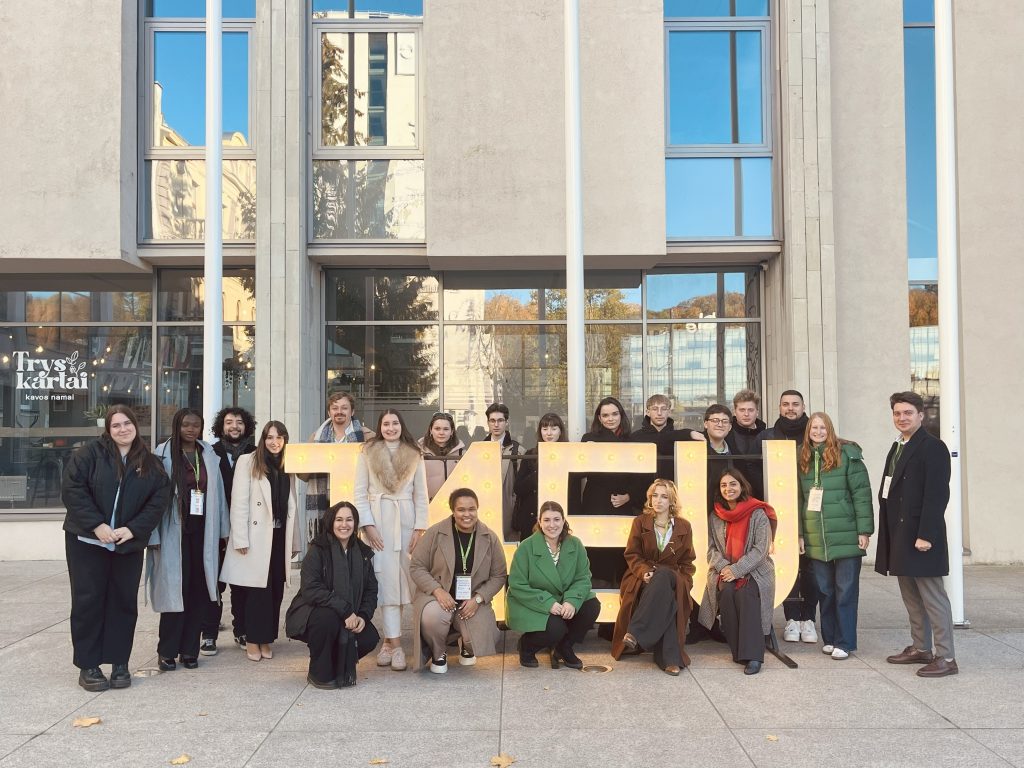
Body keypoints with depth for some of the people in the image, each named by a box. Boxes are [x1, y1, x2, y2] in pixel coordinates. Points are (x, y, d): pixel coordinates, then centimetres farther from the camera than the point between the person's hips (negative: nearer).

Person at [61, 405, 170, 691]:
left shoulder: (150, 463, 5)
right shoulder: (90, 453, -3)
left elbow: (159, 499, 0)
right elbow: (72, 488, -11)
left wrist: (133, 529, -13)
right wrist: (96, 524, -18)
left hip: (128, 544, 3)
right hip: (87, 540, -2)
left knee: (124, 601, 5)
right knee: (88, 600, 2)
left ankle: (119, 663, 16)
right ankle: (88, 665, 12)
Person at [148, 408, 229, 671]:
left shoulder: (209, 455, 10)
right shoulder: (164, 454, -3)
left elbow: (218, 493, 11)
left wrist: (222, 531, 8)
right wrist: (154, 535, -10)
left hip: (202, 532, 4)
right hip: (173, 533, -3)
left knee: (198, 590, 4)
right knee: (174, 589, -1)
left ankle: (189, 649, 14)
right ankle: (167, 651, 11)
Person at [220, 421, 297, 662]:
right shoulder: (248, 462, -2)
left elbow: (291, 505, 12)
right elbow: (239, 502, -7)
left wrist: (292, 541, 8)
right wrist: (240, 539, -13)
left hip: (280, 536, 4)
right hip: (257, 536, -4)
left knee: (275, 590, 6)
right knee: (257, 590, -1)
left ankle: (266, 639, 16)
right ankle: (253, 640, 10)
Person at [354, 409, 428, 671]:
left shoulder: (414, 455, 7)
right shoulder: (367, 453, 4)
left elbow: (421, 495, 7)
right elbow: (360, 493, 3)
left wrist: (419, 528, 0)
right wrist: (368, 526, -6)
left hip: (405, 521, 2)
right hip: (378, 521, -1)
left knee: (402, 577, 1)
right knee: (386, 577, -6)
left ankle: (389, 639, 11)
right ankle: (395, 643, -6)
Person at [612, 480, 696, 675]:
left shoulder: (684, 527, 10)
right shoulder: (640, 522, 8)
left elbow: (688, 563, 13)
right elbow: (632, 554, 4)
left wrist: (682, 581, -7)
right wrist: (644, 571, -16)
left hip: (671, 579, 1)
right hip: (643, 578, 0)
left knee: (663, 576, -40)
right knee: (666, 597, -37)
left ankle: (635, 633, -41)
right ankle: (670, 658, -38)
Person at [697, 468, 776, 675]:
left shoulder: (758, 513, -2)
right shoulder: (715, 516, 11)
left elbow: (761, 549, -9)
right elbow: (712, 548, 9)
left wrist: (737, 570, -17)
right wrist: (724, 567, -11)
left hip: (754, 571, -3)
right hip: (724, 572, 3)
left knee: (745, 594, -32)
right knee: (727, 592, -28)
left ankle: (752, 655, -32)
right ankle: (738, 651, -20)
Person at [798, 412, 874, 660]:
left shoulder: (847, 454, -5)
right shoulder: (803, 459, 9)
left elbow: (862, 493, -7)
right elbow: (799, 499, 11)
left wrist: (864, 530, -11)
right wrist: (799, 533, 6)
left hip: (846, 536, -4)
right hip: (816, 540, 4)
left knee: (846, 591, 2)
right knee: (824, 590, 10)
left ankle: (844, 642, 10)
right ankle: (829, 639, 20)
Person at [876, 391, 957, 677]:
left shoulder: (933, 448, -11)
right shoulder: (897, 448, 16)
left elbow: (937, 494, -17)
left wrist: (926, 535, -22)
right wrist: (889, 534, 13)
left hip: (921, 535, -9)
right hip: (899, 535, 9)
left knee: (932, 596, -4)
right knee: (911, 596, 15)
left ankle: (946, 658, 3)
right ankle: (920, 649, 25)